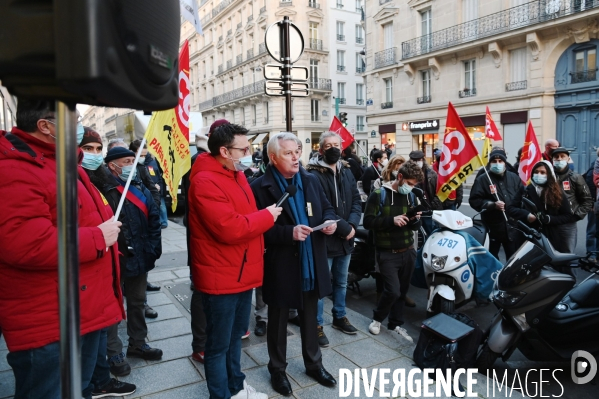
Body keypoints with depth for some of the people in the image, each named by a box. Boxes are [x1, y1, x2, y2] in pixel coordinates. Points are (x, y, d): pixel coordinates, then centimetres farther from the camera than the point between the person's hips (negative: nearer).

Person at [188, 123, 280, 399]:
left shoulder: (236, 174, 10)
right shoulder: (206, 182, -21)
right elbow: (229, 229, -29)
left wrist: (258, 243, 6)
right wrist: (267, 216, -17)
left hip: (243, 272, 10)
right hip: (221, 278, -9)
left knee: (235, 335, 24)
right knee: (219, 345, 9)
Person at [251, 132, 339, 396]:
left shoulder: (311, 181, 4)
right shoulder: (261, 187, -14)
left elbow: (326, 208, 14)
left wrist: (330, 220, -9)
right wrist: (289, 233, -27)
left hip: (311, 264, 5)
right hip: (280, 268, -5)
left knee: (310, 318, 21)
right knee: (278, 321, 14)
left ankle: (314, 364, 41)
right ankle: (277, 370, 34)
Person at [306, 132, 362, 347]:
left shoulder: (346, 172, 10)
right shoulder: (314, 175, -14)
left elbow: (356, 201, 6)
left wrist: (352, 225, -11)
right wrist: (344, 228, -20)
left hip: (346, 238, 7)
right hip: (324, 238, -7)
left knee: (341, 282, 21)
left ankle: (340, 317, 38)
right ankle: (317, 325, 19)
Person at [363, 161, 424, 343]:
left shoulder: (411, 196, 8)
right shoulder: (379, 194, -9)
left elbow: (416, 226, 14)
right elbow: (368, 222, -14)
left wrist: (415, 219, -9)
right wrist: (391, 220, -25)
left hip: (408, 251, 5)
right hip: (388, 253, -5)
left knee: (402, 291, 11)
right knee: (393, 291, -11)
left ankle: (395, 324, 28)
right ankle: (377, 318, 16)